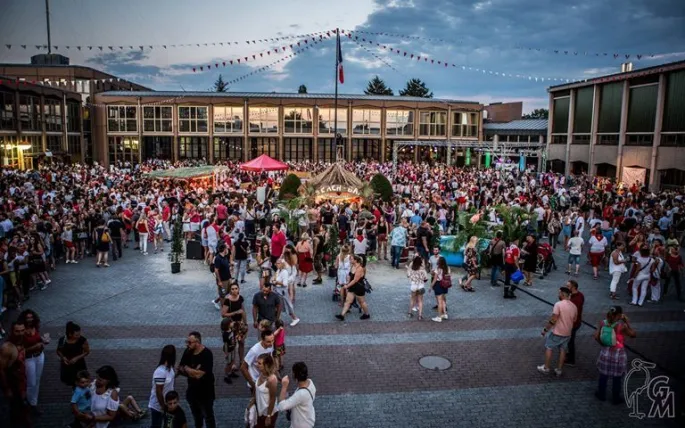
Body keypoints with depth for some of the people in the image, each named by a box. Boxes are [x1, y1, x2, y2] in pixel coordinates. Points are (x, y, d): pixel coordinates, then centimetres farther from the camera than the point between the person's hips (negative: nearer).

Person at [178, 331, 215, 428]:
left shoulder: (206, 355, -26)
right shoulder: (188, 351, -5)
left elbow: (198, 374, -30)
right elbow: (180, 369, -1)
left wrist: (186, 368, -15)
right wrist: (193, 371, -20)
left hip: (205, 392, -6)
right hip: (192, 390, 6)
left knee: (208, 417, 8)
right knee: (196, 416, 25)